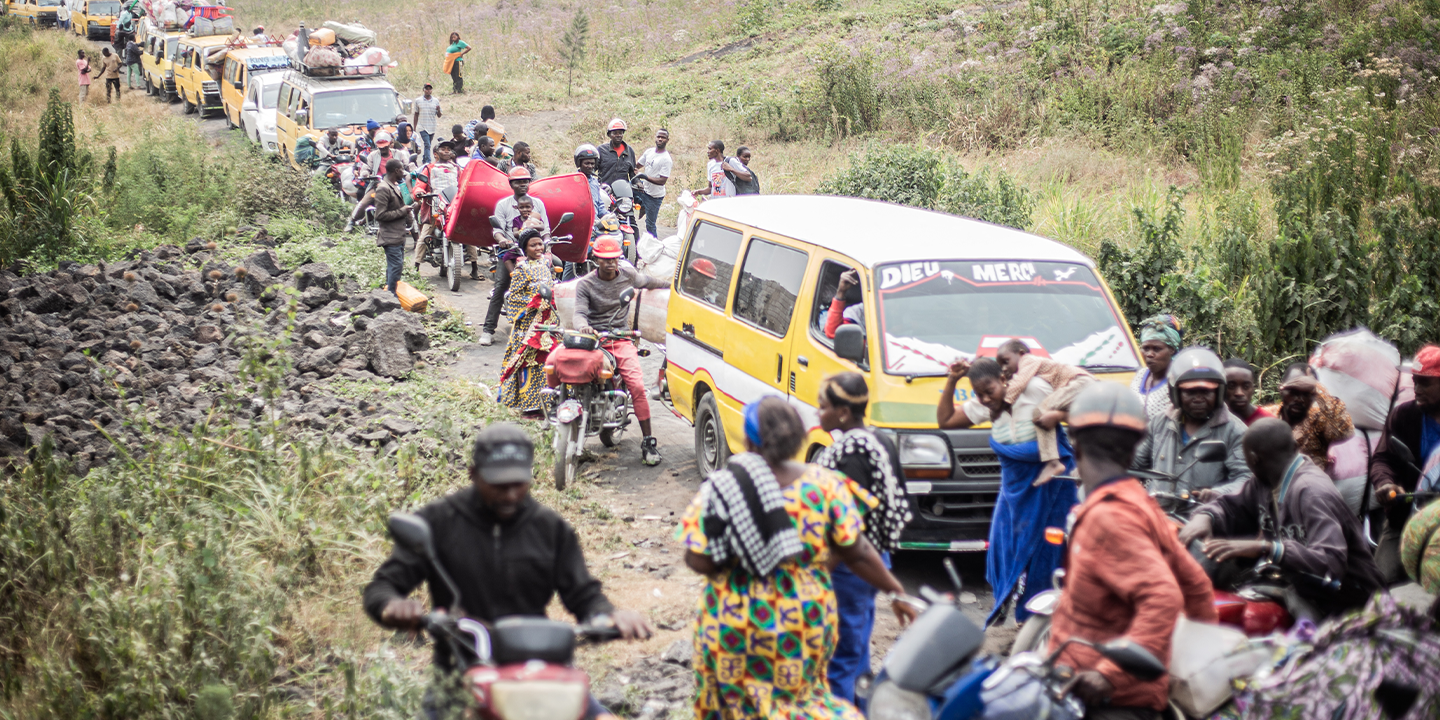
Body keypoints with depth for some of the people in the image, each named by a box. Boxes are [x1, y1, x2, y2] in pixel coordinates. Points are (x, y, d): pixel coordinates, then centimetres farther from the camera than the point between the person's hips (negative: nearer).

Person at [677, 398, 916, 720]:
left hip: (736, 625, -3)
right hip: (808, 623, 3)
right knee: (803, 693, 25)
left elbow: (699, 560, -16)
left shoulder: (721, 489, -16)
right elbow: (856, 552, -4)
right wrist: (897, 593, 9)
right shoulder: (825, 485, -8)